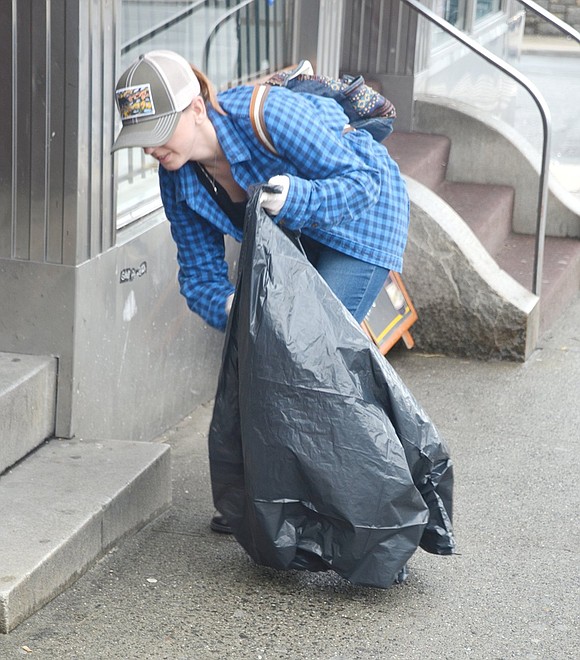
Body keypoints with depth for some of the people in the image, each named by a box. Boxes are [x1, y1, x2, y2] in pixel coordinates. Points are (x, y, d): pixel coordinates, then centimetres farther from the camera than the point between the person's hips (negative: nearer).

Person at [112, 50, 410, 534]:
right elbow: (201, 272, -12)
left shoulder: (267, 115, -37)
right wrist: (230, 308, -35)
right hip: (294, 235, 7)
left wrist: (296, 198, -49)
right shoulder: (178, 177, -15)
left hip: (364, 219, -7)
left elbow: (361, 180, -31)